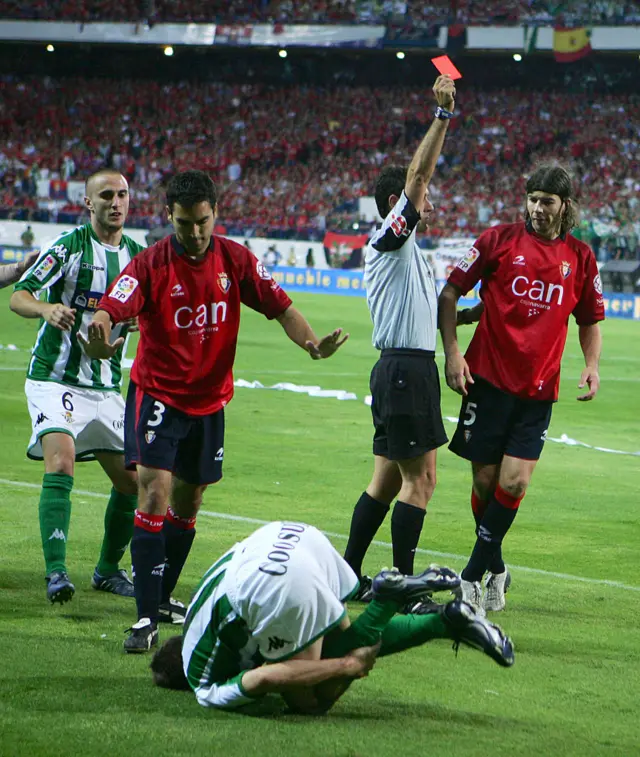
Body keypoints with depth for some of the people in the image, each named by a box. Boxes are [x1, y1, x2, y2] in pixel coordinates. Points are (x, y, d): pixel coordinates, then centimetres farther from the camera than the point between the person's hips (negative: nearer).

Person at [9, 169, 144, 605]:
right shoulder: (69, 246, -10)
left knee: (130, 480, 3)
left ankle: (108, 569, 22)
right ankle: (56, 571, -25)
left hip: (106, 385, 6)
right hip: (55, 378, -6)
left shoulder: (137, 256, 7)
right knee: (61, 462, -24)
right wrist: (47, 309, -35)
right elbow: (18, 297, -15)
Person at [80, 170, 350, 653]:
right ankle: (146, 617, -17)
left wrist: (312, 343, -20)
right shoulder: (151, 264, -14)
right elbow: (111, 309, -27)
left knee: (188, 503, 13)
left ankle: (164, 596, 32)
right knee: (155, 492, -16)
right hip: (157, 394, -4)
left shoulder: (236, 260, -3)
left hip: (209, 400, 4)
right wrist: (100, 338, -50)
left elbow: (281, 308, -1)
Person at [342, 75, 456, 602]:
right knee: (420, 476, -9)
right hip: (405, 369, -10)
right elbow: (417, 174, -16)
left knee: (388, 479, 11)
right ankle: (403, 581, -8)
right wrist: (443, 117, -20)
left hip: (412, 368, 10)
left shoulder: (412, 253, 22)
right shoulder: (388, 240, -7)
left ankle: (348, 574, 14)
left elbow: (432, 311, 29)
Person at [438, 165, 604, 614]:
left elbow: (590, 320, 17)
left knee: (514, 482, -10)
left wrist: (591, 366, 0)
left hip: (538, 390, 1)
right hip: (488, 378, -1)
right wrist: (452, 351, -8)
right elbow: (450, 293, 2)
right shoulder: (499, 240, -1)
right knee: (486, 482, 4)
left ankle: (473, 576, 1)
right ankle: (495, 569, 25)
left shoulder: (580, 257, 6)